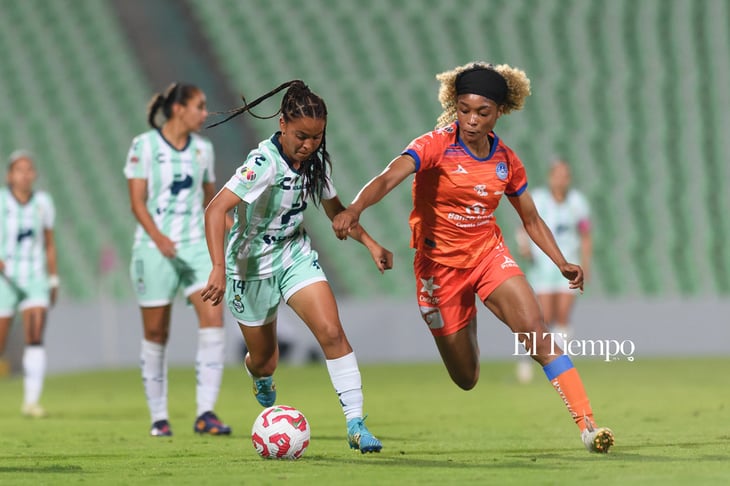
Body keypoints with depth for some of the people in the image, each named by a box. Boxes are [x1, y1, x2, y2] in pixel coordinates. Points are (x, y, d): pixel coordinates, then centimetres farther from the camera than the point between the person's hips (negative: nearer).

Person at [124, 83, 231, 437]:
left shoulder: (202, 148, 10)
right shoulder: (144, 146, -4)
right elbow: (137, 201, -9)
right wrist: (158, 238, -23)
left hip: (196, 246, 3)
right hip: (155, 249, -3)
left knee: (213, 318, -15)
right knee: (156, 333, 3)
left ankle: (205, 413, -16)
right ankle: (158, 417, 15)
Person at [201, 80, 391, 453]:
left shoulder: (316, 161, -6)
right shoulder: (265, 163, -28)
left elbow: (334, 209, 13)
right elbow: (216, 210, -36)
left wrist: (370, 243, 0)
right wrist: (219, 269, -46)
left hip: (295, 255, 4)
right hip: (252, 265, -4)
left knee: (332, 332, -17)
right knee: (263, 359, 11)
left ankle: (355, 425, -14)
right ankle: (262, 381, 50)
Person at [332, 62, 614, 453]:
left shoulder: (506, 161, -2)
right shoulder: (436, 146, -16)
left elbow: (531, 220, 11)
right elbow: (389, 178, -34)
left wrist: (562, 263, -1)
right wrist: (355, 208, -53)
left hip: (489, 253, 2)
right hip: (441, 263, -2)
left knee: (535, 330, -23)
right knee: (466, 379, 7)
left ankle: (587, 424, -23)